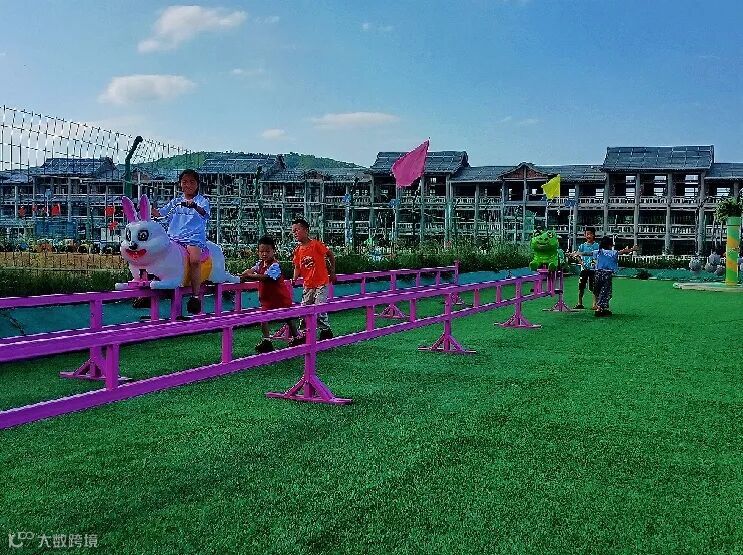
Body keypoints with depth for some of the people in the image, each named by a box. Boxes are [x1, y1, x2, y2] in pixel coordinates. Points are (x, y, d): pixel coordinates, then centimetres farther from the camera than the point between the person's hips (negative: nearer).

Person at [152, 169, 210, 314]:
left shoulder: (202, 201, 9)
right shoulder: (175, 202, 23)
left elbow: (204, 212, -14)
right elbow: (158, 213, 18)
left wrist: (194, 205, -36)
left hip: (194, 238, -5)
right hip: (173, 237, 5)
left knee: (195, 259, -34)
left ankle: (195, 296, -29)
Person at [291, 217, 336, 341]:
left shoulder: (316, 244, -13)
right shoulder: (298, 251, 4)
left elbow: (330, 255, -4)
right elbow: (297, 267, 10)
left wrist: (332, 272, 1)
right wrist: (294, 279, -8)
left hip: (321, 283, -6)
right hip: (307, 285, 6)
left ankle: (326, 331, 7)